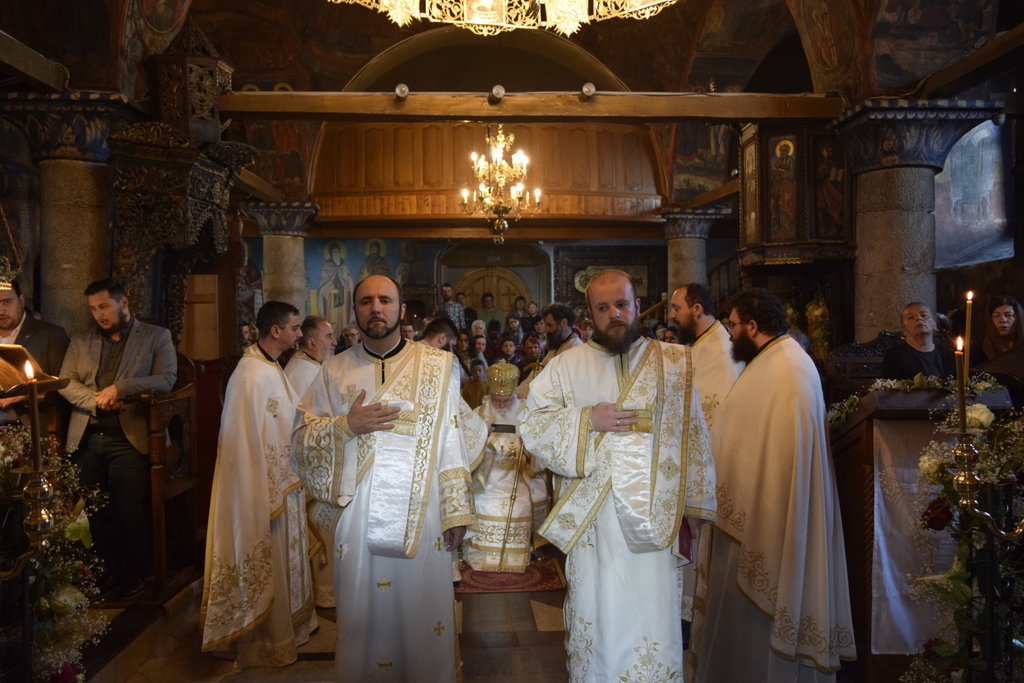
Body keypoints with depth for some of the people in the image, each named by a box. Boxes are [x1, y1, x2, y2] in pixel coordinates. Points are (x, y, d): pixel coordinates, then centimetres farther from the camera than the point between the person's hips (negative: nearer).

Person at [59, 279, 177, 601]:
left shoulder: (156, 337, 5)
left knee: (130, 513, -2)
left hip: (129, 439, -3)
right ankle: (108, 574, 22)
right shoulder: (81, 340, 15)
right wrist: (98, 401, -12)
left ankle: (134, 577, 14)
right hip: (86, 440, 4)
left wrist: (120, 388, -17)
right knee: (96, 513, 7)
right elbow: (65, 382, 5)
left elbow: (166, 380, -8)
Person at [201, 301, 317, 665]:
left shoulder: (272, 369, 8)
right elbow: (249, 443, -24)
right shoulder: (251, 376, -23)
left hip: (284, 482, 9)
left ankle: (288, 626, 37)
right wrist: (270, 498, -22)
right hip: (264, 489, -9)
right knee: (266, 565, 6)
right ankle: (268, 645, 22)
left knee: (283, 560, 21)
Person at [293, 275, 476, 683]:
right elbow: (302, 439, 6)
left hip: (421, 518, -1)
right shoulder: (336, 371, 7)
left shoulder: (436, 367, 2)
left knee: (423, 617, 6)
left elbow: (451, 443, 0)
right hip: (356, 518, 2)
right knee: (363, 618, 10)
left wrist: (456, 511, -4)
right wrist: (347, 426, -12)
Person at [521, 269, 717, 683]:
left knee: (653, 626, 2)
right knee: (595, 619, 8)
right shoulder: (567, 365, 6)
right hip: (592, 522, 0)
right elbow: (531, 424, 1)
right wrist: (587, 419, -12)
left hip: (654, 520, 0)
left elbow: (692, 437, 6)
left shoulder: (674, 362, 8)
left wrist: (694, 505, 2)